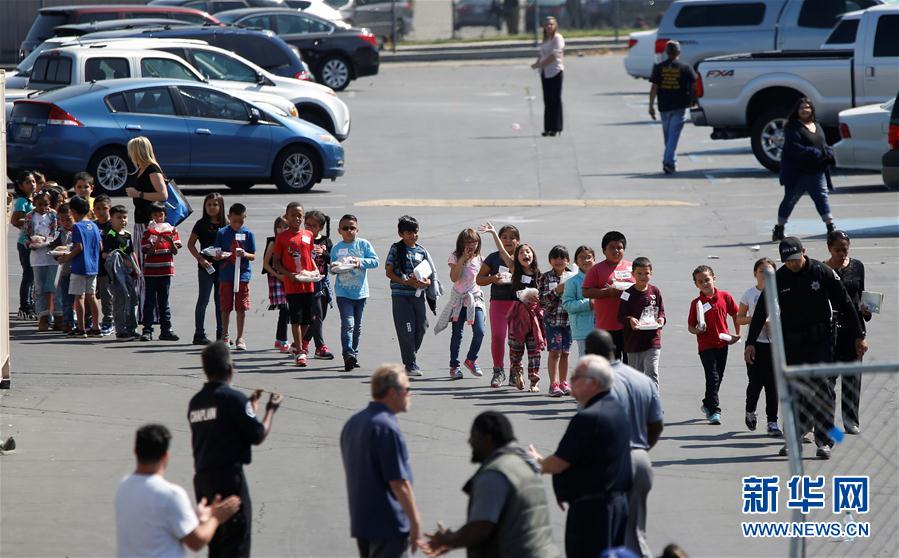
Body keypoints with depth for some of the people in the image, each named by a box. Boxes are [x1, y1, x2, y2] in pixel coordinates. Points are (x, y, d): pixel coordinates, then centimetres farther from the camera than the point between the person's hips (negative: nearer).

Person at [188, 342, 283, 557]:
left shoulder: (195, 402, 11)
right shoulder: (234, 398, -11)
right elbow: (258, 436, -8)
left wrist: (251, 404, 28)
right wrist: (271, 410, 9)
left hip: (202, 478, 7)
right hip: (229, 477, -7)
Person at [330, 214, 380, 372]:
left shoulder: (364, 244, 0)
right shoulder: (336, 248, 4)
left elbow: (375, 261, -6)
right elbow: (333, 268, 10)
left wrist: (361, 262, -20)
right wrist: (333, 268, -12)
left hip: (360, 292, 1)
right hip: (343, 292, -1)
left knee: (357, 326, 12)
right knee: (348, 324, -15)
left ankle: (354, 354, 23)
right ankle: (348, 354, -23)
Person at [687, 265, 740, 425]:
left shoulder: (725, 296, 0)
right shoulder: (696, 303, -5)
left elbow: (735, 314, 13)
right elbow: (690, 327, 0)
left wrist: (737, 334, 11)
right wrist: (697, 330, -20)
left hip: (722, 344, 3)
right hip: (706, 345, -3)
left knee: (718, 377, 14)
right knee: (713, 377, -11)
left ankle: (707, 405, 33)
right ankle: (714, 411, -8)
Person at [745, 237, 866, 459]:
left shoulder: (823, 273, -5)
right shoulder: (778, 279, 1)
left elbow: (845, 305, 0)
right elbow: (761, 312, 4)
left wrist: (858, 336, 1)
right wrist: (751, 343, -1)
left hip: (820, 341, -2)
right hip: (792, 344, 2)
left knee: (823, 389, -9)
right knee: (794, 391, 4)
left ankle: (824, 441, -8)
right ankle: (794, 439, 13)